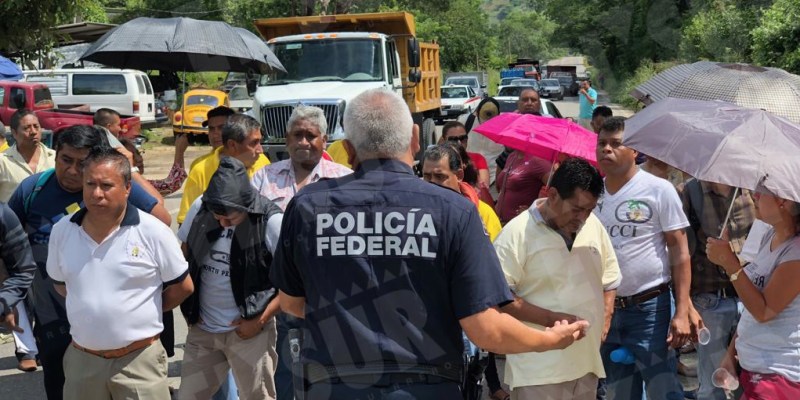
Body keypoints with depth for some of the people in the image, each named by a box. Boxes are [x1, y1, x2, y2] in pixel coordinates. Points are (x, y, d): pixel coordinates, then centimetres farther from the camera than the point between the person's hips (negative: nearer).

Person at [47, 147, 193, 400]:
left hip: (139, 359, -3)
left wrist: (142, 313, 4)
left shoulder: (153, 232, -12)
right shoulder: (62, 231, 0)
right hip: (81, 359, 4)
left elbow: (183, 286, -2)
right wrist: (89, 307, 10)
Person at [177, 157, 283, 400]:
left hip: (247, 330, -4)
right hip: (202, 328, 4)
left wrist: (260, 320, -12)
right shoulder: (200, 208, -6)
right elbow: (184, 255, 10)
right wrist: (189, 308, 4)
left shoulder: (271, 222, -18)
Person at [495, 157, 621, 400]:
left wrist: (604, 321, 7)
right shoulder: (517, 233, -13)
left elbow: (609, 279, 19)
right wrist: (551, 319, -19)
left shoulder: (593, 225, 7)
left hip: (587, 362, 6)